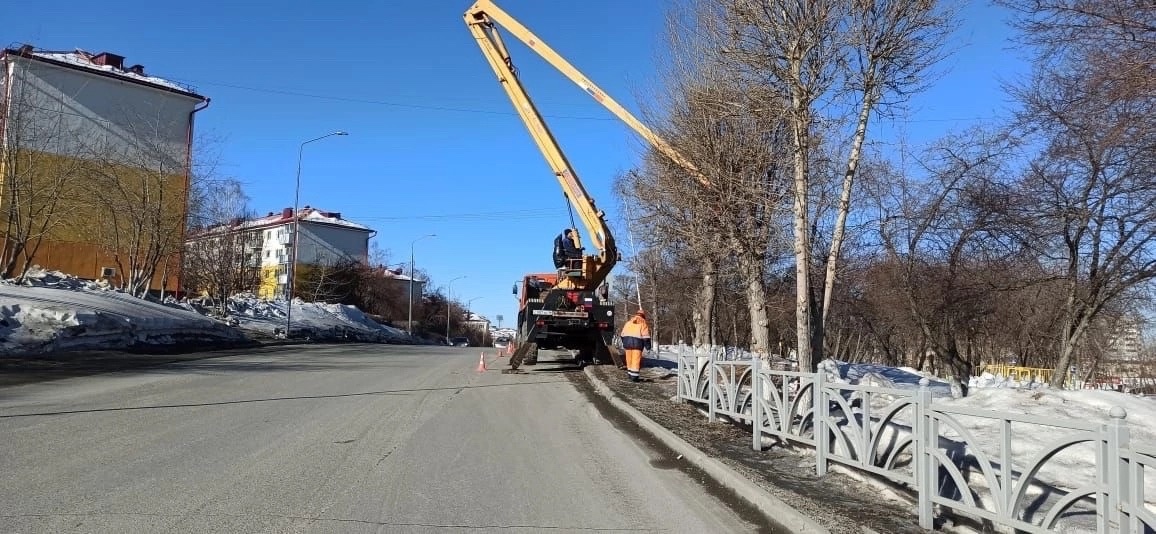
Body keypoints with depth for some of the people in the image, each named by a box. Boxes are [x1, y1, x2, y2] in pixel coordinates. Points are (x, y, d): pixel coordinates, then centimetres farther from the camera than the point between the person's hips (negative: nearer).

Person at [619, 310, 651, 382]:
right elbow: (645, 335, -3)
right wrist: (648, 346, -1)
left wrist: (623, 343, 26)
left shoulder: (628, 322, 18)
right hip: (637, 342, -4)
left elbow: (623, 334, 18)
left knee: (629, 359, 14)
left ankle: (630, 374, 24)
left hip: (627, 341, 4)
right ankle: (634, 376, -9)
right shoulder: (643, 323, 4)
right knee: (636, 360, -4)